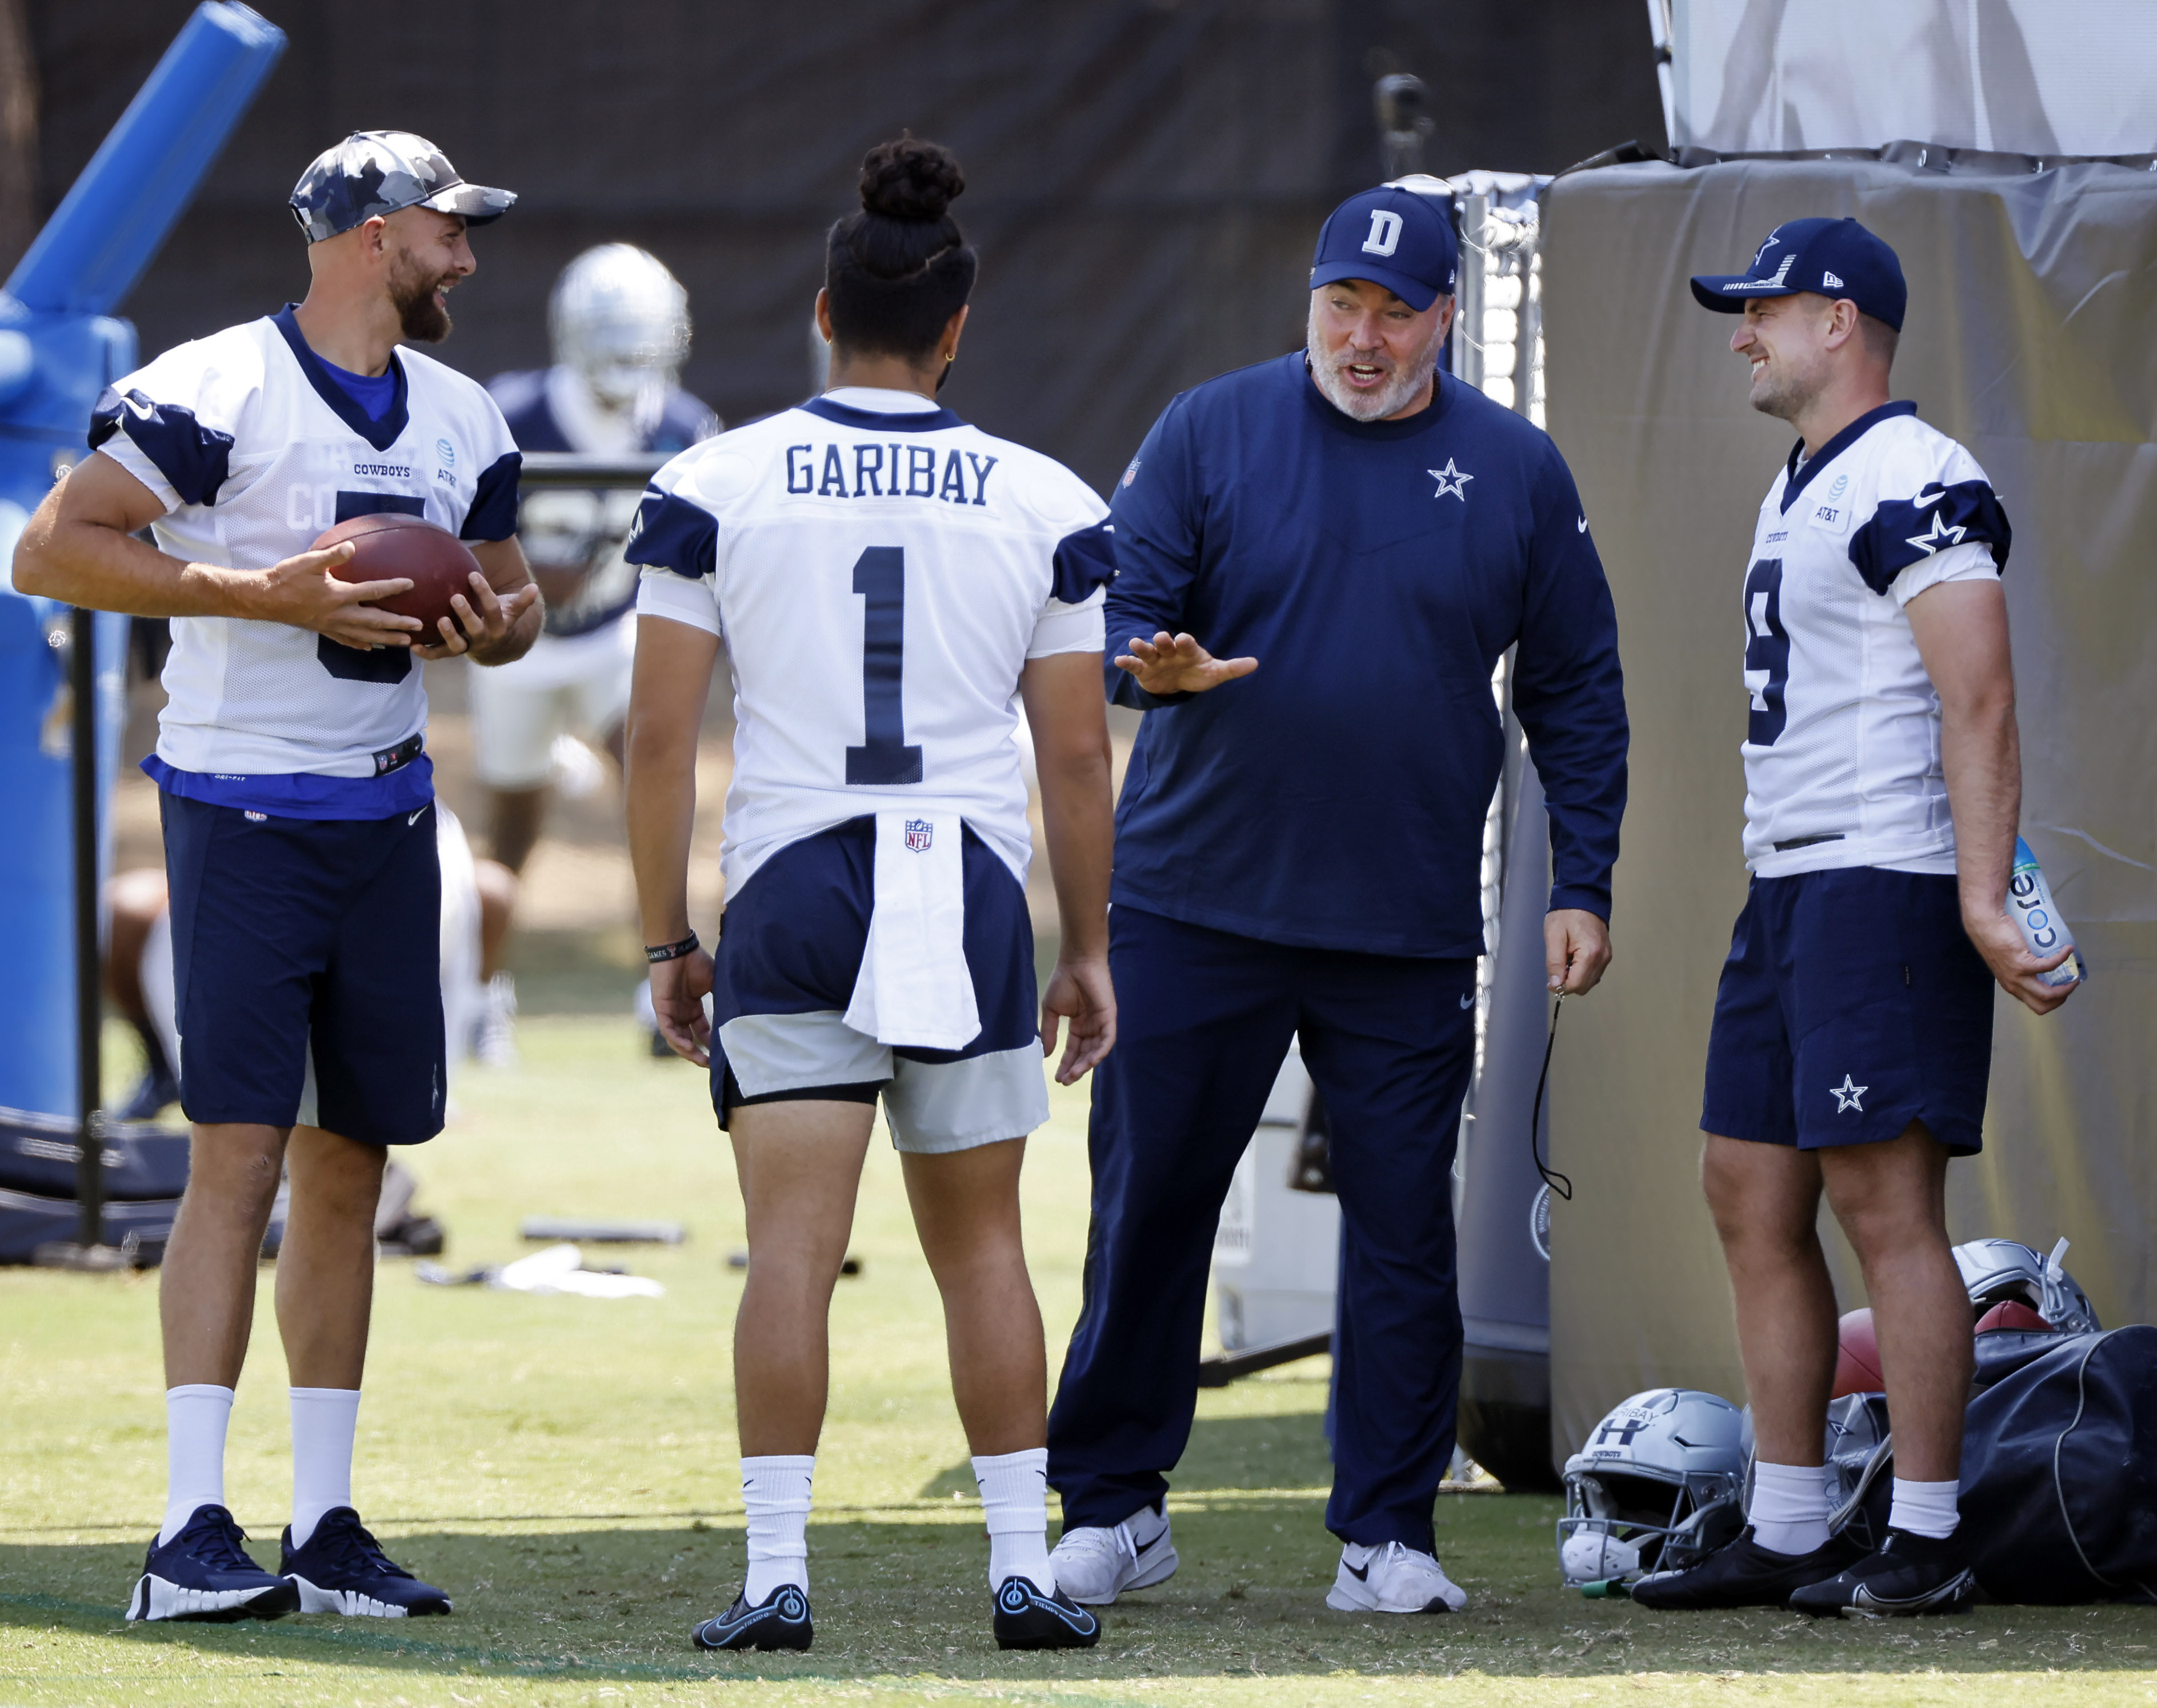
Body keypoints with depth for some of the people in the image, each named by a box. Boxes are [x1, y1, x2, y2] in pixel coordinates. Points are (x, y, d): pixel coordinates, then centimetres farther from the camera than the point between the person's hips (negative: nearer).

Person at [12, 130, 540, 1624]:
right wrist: (265, 593, -21)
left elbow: (512, 589, 24)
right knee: (240, 1154, -13)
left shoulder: (461, 421, 12)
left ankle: (325, 1527, 15)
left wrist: (495, 625, -1)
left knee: (349, 1165, 9)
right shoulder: (215, 390, -11)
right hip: (243, 813, -7)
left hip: (386, 815, 7)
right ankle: (190, 1536, -15)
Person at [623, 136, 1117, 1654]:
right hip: (976, 889, 1)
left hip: (789, 892, -1)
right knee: (982, 1241, 10)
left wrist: (668, 941, 7)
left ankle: (776, 1573, -9)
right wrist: (1090, 948, 15)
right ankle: (1025, 1569, 10)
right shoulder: (1043, 505, 3)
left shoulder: (716, 487, 1)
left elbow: (662, 734, -1)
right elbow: (1077, 753, 5)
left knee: (794, 1240, -3)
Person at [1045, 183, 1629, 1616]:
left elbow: (1576, 692, 10)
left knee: (1404, 1223, 0)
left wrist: (1583, 884, 4)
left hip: (1410, 932, 0)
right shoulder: (1209, 433, 2)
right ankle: (1113, 1508, 13)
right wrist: (1156, 666, -23)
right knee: (1148, 1201, 3)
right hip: (1193, 905, 0)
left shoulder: (1516, 472, 5)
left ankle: (1389, 1529, 7)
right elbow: (1117, 609, 1)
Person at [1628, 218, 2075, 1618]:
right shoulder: (1799, 490, 19)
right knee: (1753, 1199, 9)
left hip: (1886, 883, -11)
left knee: (1886, 1202, -11)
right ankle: (1786, 1535, 14)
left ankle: (1926, 1543, -8)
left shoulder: (1916, 485, -13)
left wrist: (1982, 896, -27)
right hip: (1789, 884, 11)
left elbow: (1979, 704, -20)